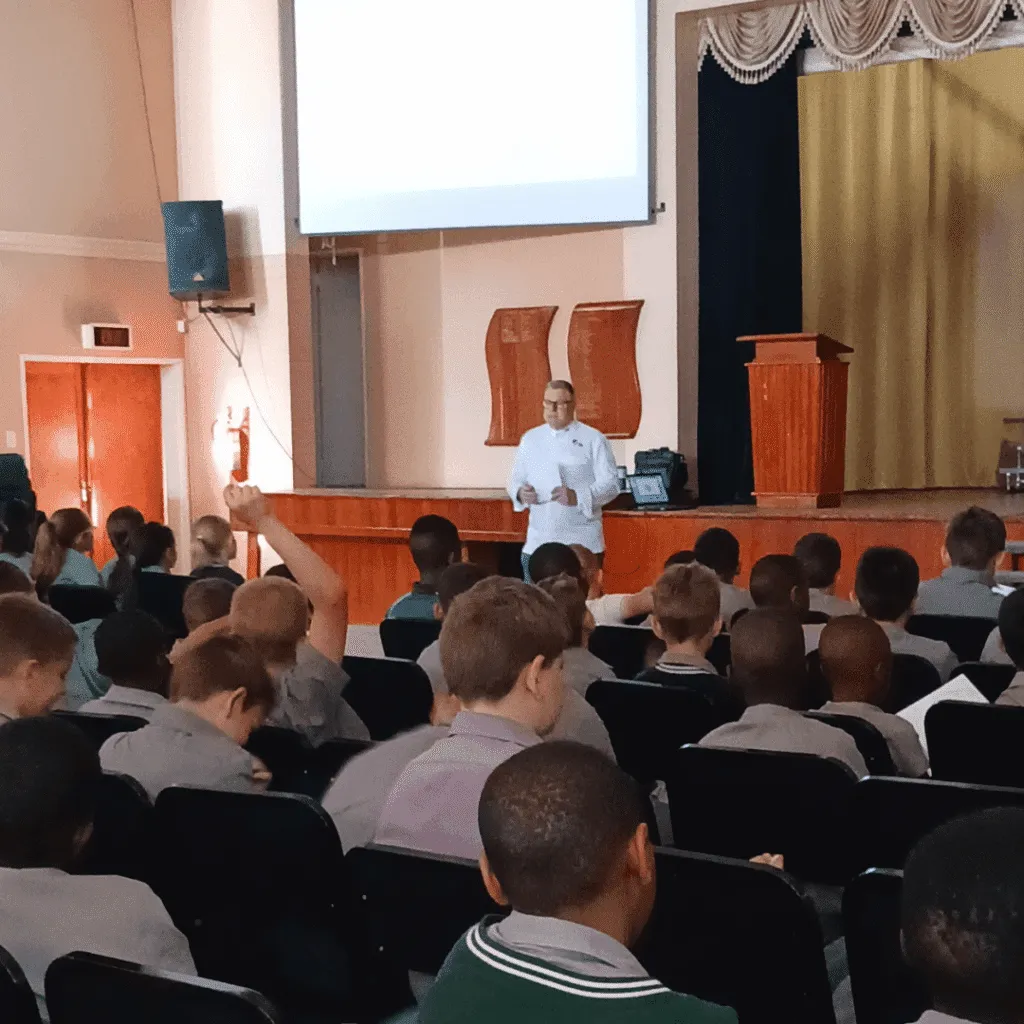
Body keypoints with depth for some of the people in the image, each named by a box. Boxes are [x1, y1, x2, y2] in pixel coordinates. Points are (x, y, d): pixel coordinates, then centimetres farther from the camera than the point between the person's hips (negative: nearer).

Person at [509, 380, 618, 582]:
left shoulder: (593, 439, -2)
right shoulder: (530, 438, 11)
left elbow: (610, 484, -8)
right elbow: (515, 479, 14)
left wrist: (577, 497, -24)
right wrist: (520, 493, -10)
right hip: (537, 543, 4)